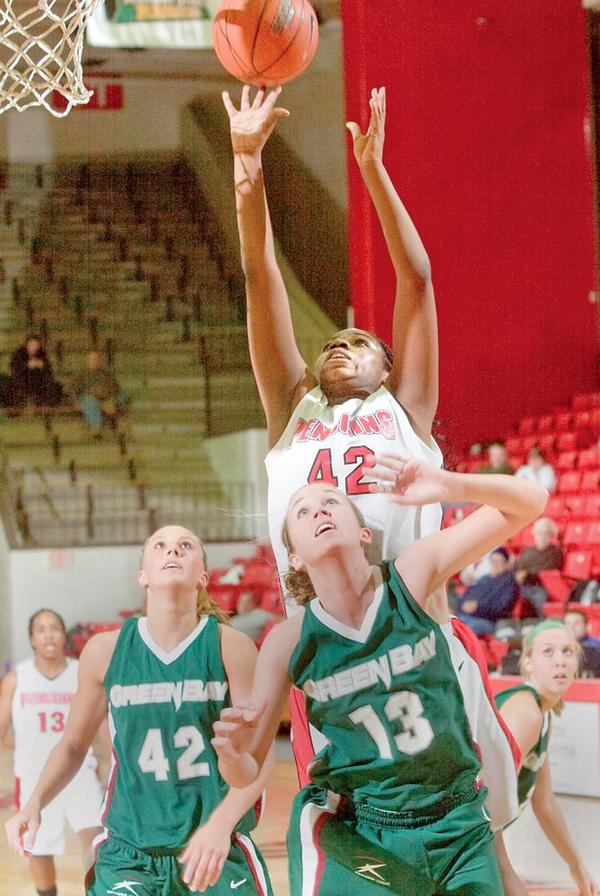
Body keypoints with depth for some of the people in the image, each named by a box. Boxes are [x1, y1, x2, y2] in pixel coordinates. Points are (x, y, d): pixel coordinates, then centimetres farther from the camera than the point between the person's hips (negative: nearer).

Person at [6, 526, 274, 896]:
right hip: (128, 853, 1)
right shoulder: (105, 651, -1)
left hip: (220, 851, -1)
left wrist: (221, 824, -22)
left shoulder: (231, 647, -6)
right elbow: (73, 745, 11)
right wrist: (35, 805, -5)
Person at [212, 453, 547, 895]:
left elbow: (529, 503, -10)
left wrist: (449, 486, -28)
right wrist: (233, 748, -25)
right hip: (351, 838, -1)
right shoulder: (289, 641, -7)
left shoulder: (413, 576, -9)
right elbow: (244, 773, -1)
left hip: (458, 827, 1)